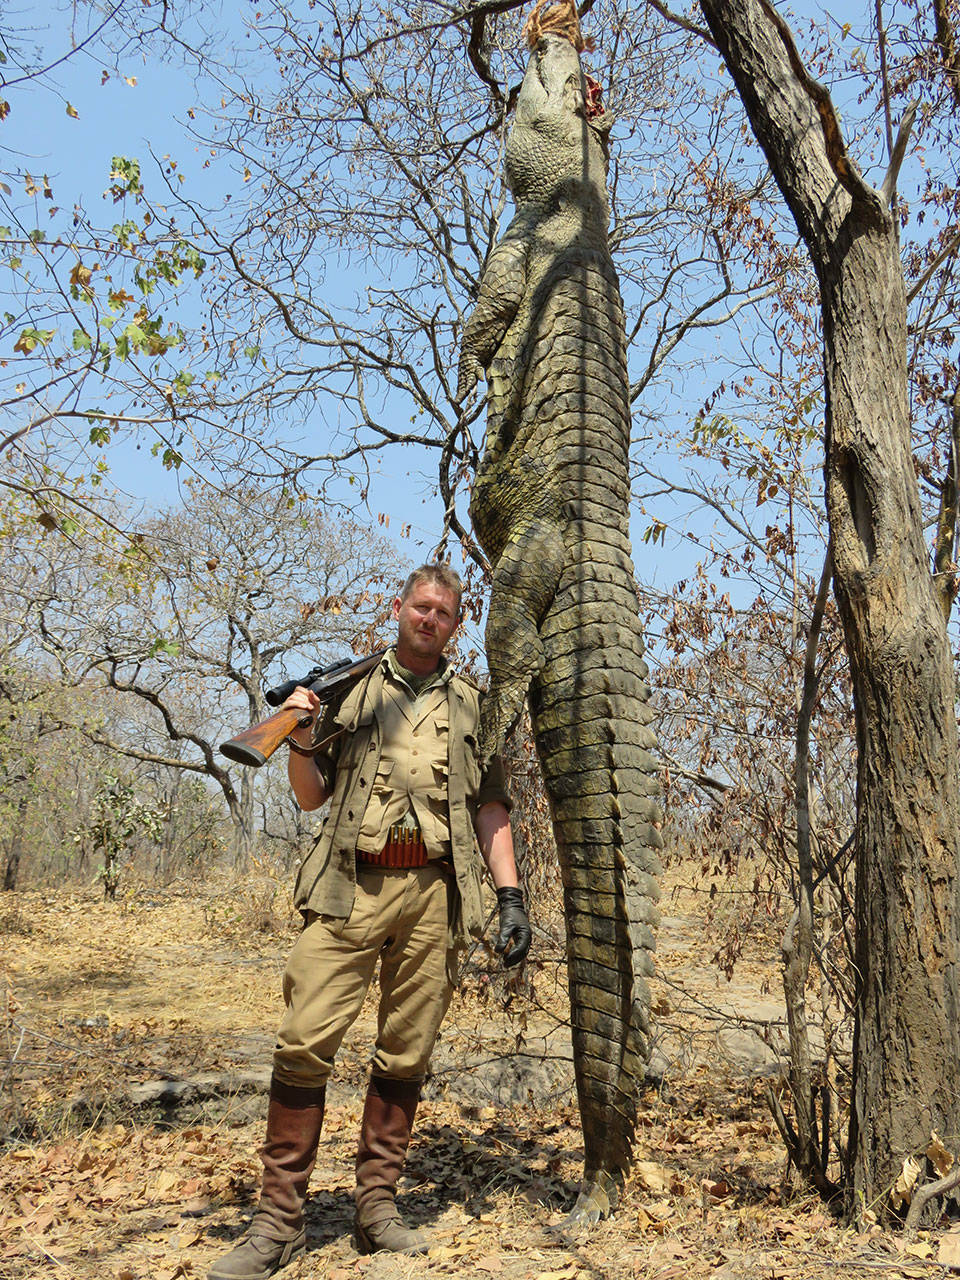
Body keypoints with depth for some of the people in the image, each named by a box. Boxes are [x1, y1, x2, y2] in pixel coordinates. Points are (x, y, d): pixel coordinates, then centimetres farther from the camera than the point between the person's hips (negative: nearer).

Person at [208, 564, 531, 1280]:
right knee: (306, 1043, -7)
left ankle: (378, 1205, 21)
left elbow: (491, 807, 13)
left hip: (434, 892, 1)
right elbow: (312, 797, 15)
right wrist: (302, 741, -4)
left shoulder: (472, 704, 16)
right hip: (352, 885, -1)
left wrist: (510, 894, 4)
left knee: (406, 1054, 6)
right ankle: (279, 1220, 4)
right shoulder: (352, 687, 14)